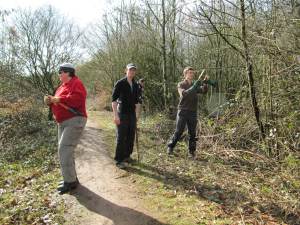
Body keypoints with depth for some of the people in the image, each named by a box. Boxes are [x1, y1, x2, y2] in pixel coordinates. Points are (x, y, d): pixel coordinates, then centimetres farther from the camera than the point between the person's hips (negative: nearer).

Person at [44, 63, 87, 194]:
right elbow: (58, 103, 23)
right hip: (62, 122, 10)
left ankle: (70, 181, -4)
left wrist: (59, 99, -23)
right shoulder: (62, 86, 20)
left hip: (74, 121, -10)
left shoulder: (76, 83, -9)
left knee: (64, 150, -14)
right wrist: (50, 101, 2)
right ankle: (71, 178, 24)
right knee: (65, 151, 13)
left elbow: (77, 99, -27)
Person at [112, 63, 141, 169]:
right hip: (122, 114, -6)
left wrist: (137, 113, 13)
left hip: (132, 114, 6)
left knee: (131, 137, 11)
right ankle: (119, 160, 7)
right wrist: (115, 115, -16)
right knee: (121, 137, -3)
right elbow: (113, 99, -11)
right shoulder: (120, 83, -7)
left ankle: (127, 156, 26)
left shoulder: (135, 85, 10)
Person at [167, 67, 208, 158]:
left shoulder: (195, 85, 13)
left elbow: (204, 90, -2)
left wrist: (205, 83, -19)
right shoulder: (181, 84, 1)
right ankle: (170, 147, 15)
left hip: (193, 112, 4)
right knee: (178, 131, 0)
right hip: (183, 111, -4)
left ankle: (191, 151, 13)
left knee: (192, 133, 5)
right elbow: (184, 94, -18)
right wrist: (194, 86, -25)